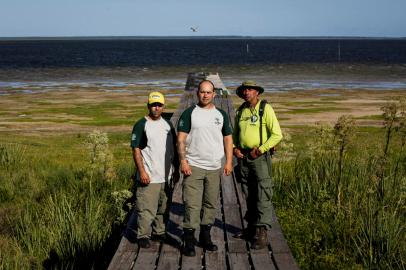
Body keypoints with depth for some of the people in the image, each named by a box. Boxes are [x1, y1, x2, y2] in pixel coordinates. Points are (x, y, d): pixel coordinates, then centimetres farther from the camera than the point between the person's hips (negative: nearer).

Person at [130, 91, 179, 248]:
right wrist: (141, 171, -18)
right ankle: (143, 236, 6)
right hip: (149, 177, -6)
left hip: (167, 176, 6)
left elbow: (174, 148, 18)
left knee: (164, 208, 14)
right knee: (146, 209, -5)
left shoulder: (167, 124, 12)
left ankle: (159, 232, 28)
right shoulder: (141, 125, -6)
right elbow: (136, 150, -10)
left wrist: (176, 170, 15)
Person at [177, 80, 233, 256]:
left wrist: (229, 161, 4)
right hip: (193, 166, -4)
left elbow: (228, 138, 13)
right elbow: (181, 139, -4)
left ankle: (205, 237, 23)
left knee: (211, 204, 10)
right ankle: (189, 240, 0)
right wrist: (183, 161, -13)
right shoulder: (189, 113, 0)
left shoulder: (221, 115, 11)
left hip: (214, 167, 4)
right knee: (192, 204, -6)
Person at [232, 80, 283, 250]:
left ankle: (261, 234, -8)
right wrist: (234, 148, 4)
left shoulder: (265, 109, -6)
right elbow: (234, 133, 23)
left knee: (263, 196, -8)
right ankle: (251, 228, 22)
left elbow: (277, 134, -10)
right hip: (243, 157, 6)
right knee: (248, 196, 12)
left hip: (260, 157, -6)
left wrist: (260, 149, -15)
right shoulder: (240, 111, 12)